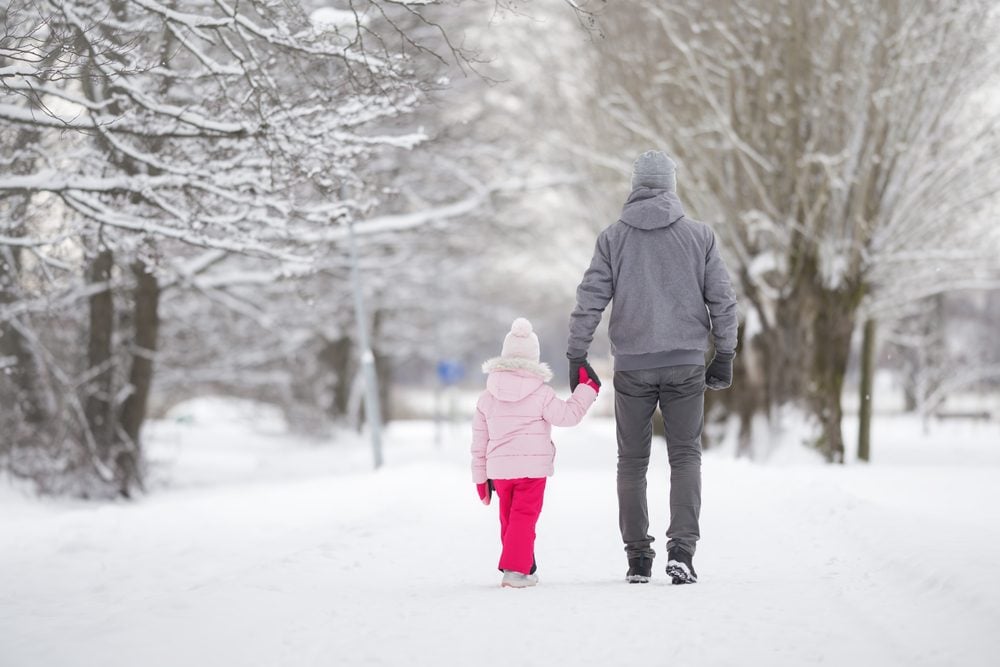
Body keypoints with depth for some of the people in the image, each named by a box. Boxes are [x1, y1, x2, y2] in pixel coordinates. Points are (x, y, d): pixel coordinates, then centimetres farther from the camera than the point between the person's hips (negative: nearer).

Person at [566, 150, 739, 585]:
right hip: (686, 363, 0)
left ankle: (638, 558, 7)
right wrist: (725, 354, 9)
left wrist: (577, 356, 3)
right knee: (685, 455, 5)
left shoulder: (613, 237, 2)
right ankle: (681, 549, -9)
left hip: (632, 365, 0)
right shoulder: (699, 235, 2)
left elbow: (590, 299, -2)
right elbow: (721, 298, 2)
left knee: (632, 461, 9)